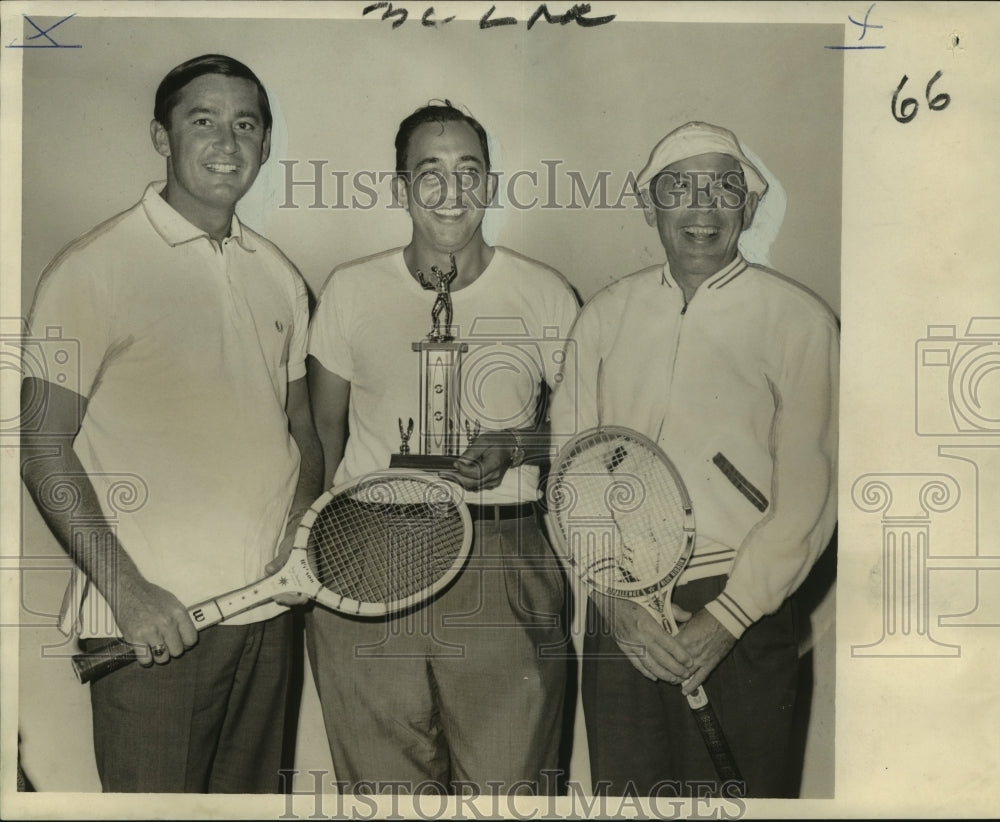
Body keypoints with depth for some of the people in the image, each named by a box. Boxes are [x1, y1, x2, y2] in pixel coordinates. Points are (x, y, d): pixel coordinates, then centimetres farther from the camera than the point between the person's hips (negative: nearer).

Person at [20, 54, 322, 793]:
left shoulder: (280, 276, 9)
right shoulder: (93, 269, -9)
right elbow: (44, 447, -9)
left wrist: (306, 543, 0)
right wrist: (125, 589, -16)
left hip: (270, 607, 6)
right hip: (153, 621, -5)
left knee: (254, 795, 17)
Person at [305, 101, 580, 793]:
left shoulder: (546, 295, 4)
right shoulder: (349, 291, 7)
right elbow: (322, 426, 13)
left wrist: (515, 447, -9)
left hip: (504, 567, 0)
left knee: (507, 783, 2)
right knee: (382, 782, 7)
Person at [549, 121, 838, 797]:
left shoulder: (799, 321, -2)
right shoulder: (604, 314, 7)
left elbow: (806, 495, -5)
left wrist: (724, 619, -12)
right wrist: (615, 598, -7)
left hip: (742, 615, -2)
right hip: (617, 616, 3)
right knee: (620, 789, 11)